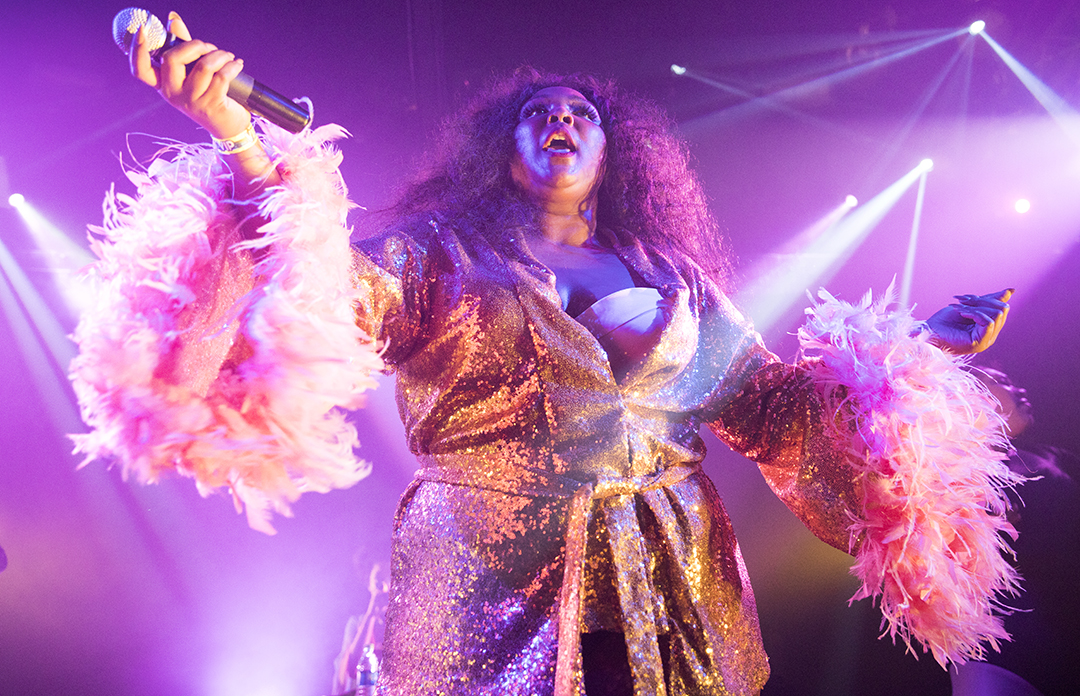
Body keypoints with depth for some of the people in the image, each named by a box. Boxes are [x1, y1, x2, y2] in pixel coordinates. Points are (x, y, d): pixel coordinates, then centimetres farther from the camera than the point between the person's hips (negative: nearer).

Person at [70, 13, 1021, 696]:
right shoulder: (438, 253, 4)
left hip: (672, 608, 3)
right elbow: (334, 295, -14)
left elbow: (770, 406, 14)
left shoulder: (676, 281, 12)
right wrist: (242, 137, -27)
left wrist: (922, 347, 12)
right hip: (491, 605, -2)